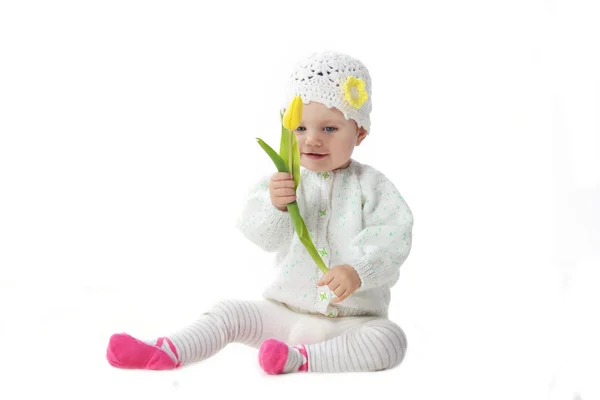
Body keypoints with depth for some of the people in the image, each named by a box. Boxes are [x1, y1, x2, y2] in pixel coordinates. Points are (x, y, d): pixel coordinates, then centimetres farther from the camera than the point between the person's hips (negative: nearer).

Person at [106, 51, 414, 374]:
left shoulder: (370, 185, -5)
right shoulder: (282, 182, 2)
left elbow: (394, 239, -15)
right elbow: (264, 238, -10)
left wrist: (358, 271, -32)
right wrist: (274, 206, -31)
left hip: (353, 320, -2)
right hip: (284, 311, 3)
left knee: (391, 339, -29)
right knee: (229, 312, -11)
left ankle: (299, 359, -37)